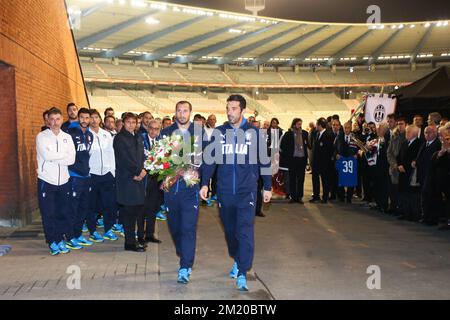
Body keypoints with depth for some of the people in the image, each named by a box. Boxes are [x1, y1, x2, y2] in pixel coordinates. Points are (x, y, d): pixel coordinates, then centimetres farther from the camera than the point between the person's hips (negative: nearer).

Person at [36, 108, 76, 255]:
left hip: (63, 180, 3)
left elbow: (71, 159, -6)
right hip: (46, 180, -3)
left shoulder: (67, 137, 7)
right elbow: (46, 155, -19)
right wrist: (64, 155, -9)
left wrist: (53, 157, -13)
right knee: (48, 213, 2)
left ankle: (61, 240, 20)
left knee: (63, 212, 7)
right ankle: (52, 242, 15)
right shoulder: (41, 136, -2)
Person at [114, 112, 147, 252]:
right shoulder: (119, 138, -6)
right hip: (126, 179, -7)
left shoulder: (138, 138, 17)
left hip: (138, 177, 7)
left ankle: (132, 239, 18)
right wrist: (138, 171, -11)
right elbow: (124, 159, -13)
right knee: (129, 210, -3)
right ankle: (130, 243, 4)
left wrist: (142, 170, -1)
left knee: (138, 208, 7)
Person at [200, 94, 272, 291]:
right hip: (224, 191, 3)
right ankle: (237, 260, 38)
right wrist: (204, 183, -1)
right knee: (229, 230, 15)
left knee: (245, 232, -10)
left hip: (246, 191, -3)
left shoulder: (254, 133, -1)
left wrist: (268, 187, 5)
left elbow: (264, 161, 4)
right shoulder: (219, 133, 4)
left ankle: (242, 274, -5)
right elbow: (210, 160, 6)